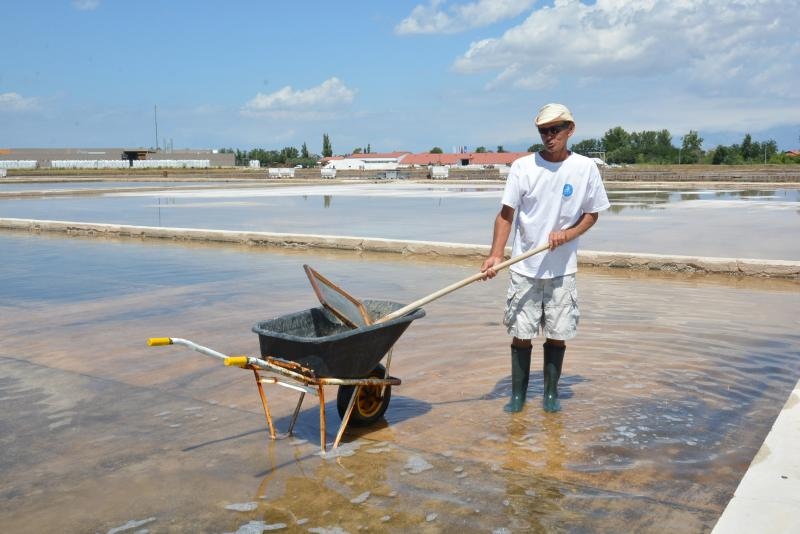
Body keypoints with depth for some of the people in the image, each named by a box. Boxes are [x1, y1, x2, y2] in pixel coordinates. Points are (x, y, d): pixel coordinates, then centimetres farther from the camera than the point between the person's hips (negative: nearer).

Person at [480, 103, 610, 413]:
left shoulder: (585, 168, -2)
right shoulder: (522, 167, -5)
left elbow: (592, 213, 7)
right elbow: (506, 215, -5)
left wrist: (568, 234, -13)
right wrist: (495, 254, -18)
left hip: (562, 269, 1)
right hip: (524, 268, 0)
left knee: (557, 335, 8)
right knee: (521, 334, 5)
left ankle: (551, 393, 24)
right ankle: (518, 394, 19)